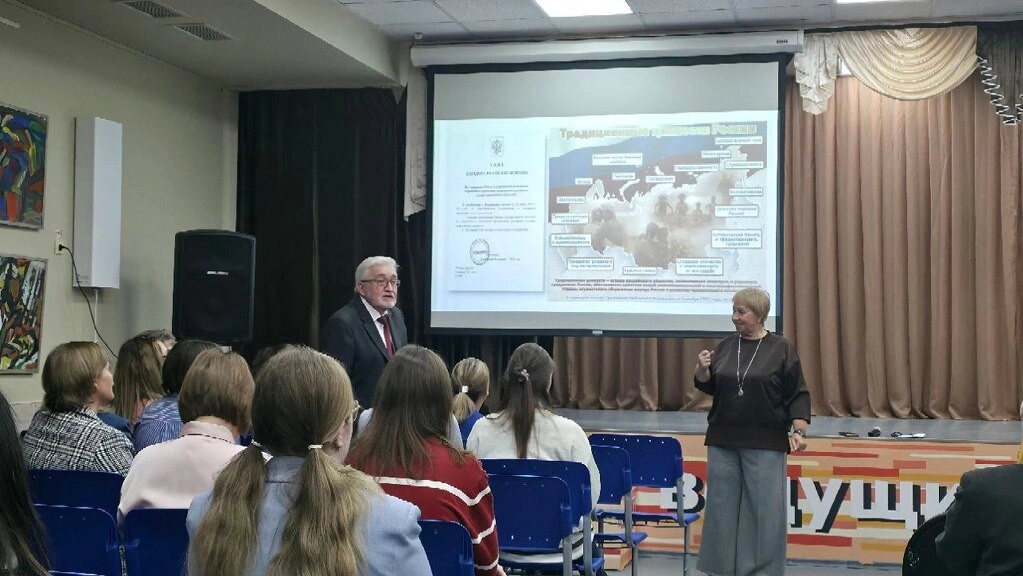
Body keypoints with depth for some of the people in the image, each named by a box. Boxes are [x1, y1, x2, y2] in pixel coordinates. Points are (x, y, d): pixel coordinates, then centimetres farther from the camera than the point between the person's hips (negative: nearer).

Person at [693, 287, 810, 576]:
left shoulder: (781, 349, -3)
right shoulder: (726, 346, 9)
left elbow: (797, 394, -3)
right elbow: (709, 387, 14)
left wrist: (799, 430, -13)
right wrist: (702, 369, -6)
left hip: (764, 444, -4)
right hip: (723, 441, 4)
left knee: (765, 508, -2)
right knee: (722, 505, 7)